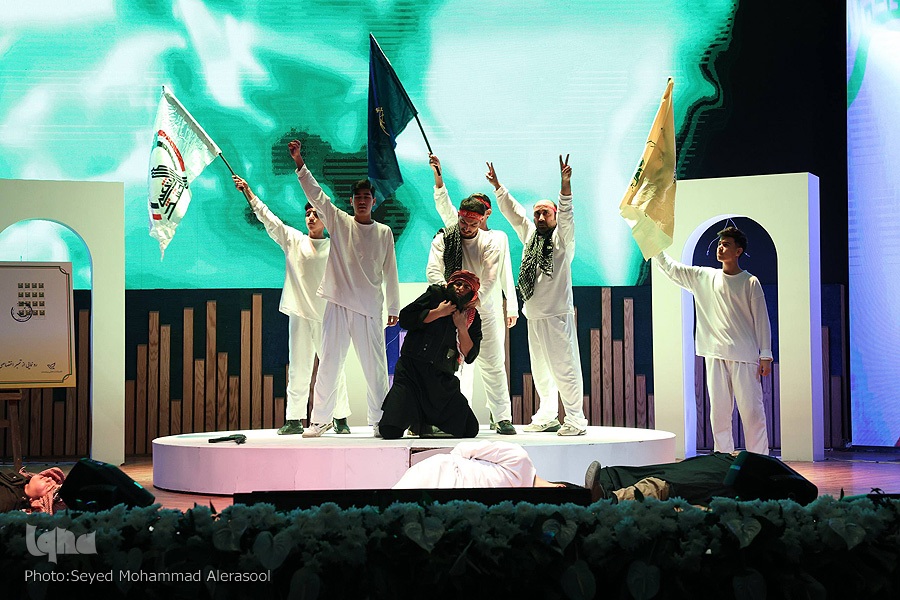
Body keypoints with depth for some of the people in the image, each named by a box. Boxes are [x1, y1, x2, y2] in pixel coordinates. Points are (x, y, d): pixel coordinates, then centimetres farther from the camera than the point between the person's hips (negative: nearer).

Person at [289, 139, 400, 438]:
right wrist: (299, 161, -9)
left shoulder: (384, 232, 9)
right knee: (329, 363, 1)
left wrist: (394, 307, 11)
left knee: (375, 367, 2)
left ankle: (379, 420, 11)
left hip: (369, 308, 1)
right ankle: (320, 419, 8)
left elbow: (390, 272, 12)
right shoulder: (339, 222, 7)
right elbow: (315, 193, -1)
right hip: (338, 304, 0)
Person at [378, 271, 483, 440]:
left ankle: (428, 420, 22)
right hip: (411, 370, -4)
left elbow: (469, 356, 1)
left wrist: (462, 327, -10)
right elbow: (405, 319, -10)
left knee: (470, 430, -5)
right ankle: (415, 417, 18)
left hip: (442, 380, 4)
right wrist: (439, 312, -10)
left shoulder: (472, 317, 9)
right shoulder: (435, 295, 2)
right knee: (391, 431, -20)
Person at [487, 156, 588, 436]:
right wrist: (497, 186, 13)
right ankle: (547, 416, 20)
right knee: (540, 370, 11)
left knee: (564, 368, -8)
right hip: (534, 315, 7)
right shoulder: (529, 235, 15)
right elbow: (513, 211, 19)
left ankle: (575, 420, -6)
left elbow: (566, 213, -16)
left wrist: (565, 184, -30)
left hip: (558, 313, -6)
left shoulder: (562, 239, -1)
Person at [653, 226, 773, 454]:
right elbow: (670, 268, 12)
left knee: (751, 410, -5)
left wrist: (765, 356, -4)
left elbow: (761, 319, 1)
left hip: (744, 357, -3)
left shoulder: (750, 283, 2)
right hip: (715, 356, 3)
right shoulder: (704, 277, 11)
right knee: (719, 411, 3)